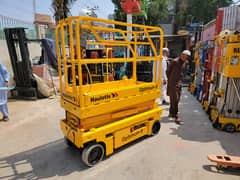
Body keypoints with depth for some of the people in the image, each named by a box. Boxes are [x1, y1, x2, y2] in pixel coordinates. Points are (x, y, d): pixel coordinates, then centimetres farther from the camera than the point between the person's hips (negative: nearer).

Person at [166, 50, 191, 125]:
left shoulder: (185, 62, 6)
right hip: (173, 83, -7)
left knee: (176, 99, 14)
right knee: (175, 99, -7)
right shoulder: (174, 61, -14)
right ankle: (176, 117, -3)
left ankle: (171, 113, 30)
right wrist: (170, 80, 1)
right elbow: (168, 71, -6)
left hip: (179, 83, 7)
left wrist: (180, 81, 12)